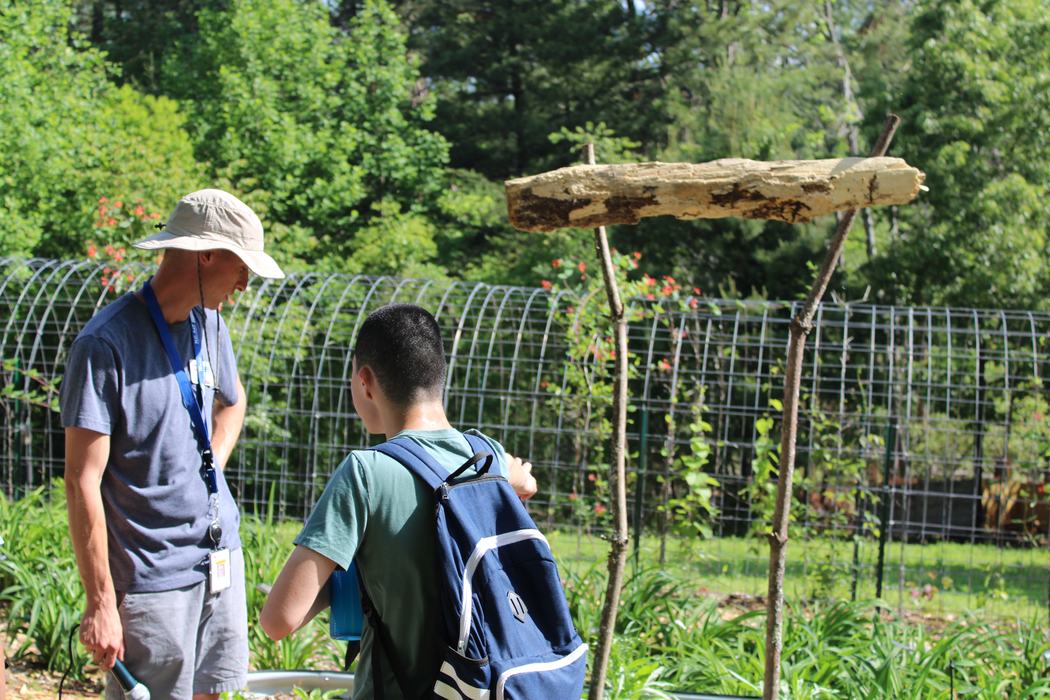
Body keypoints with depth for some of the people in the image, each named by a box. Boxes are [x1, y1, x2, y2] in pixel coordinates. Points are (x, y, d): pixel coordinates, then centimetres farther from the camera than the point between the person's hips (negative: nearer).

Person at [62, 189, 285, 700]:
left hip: (221, 556, 7)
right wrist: (101, 602, -18)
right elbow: (82, 481, -17)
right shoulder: (105, 344, -17)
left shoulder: (208, 322, 7)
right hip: (153, 576, -7)